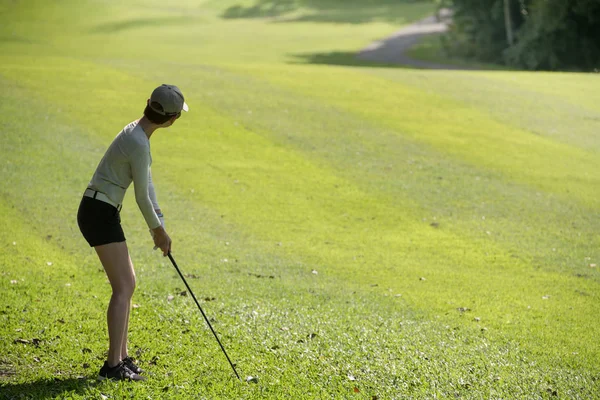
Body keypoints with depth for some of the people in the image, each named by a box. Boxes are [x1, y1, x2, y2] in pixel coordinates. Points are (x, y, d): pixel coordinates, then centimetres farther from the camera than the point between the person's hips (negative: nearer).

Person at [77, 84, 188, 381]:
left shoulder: (138, 132, 9)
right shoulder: (139, 144, -22)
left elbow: (146, 182, 15)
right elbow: (142, 196, -14)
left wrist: (158, 224, 14)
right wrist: (158, 229, 2)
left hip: (102, 212, 10)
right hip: (99, 213, -10)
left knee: (127, 283, 13)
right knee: (123, 287, -11)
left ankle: (121, 357, 18)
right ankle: (114, 365, -14)